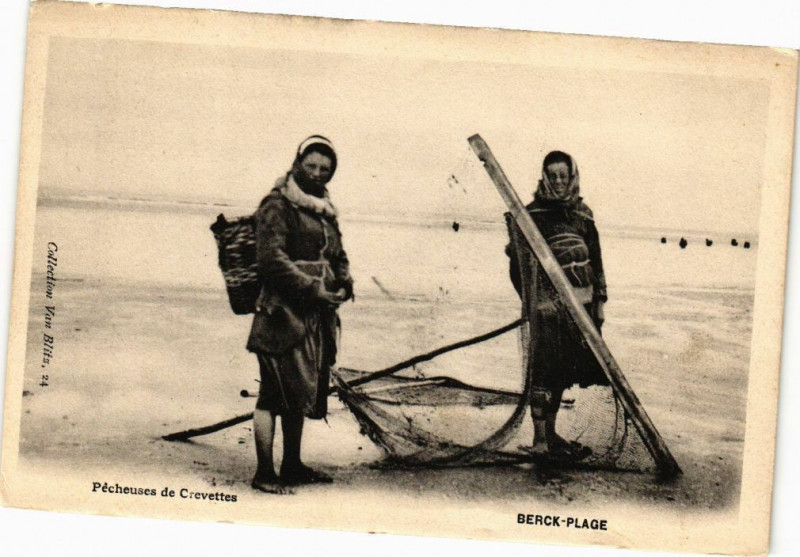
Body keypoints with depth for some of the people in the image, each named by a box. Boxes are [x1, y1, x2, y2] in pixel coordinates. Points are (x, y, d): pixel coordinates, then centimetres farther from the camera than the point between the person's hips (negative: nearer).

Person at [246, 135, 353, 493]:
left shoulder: (325, 211, 19)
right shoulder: (277, 206, -6)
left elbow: (338, 256, 24)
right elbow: (272, 258, -15)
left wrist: (343, 285, 3)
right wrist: (312, 289, -20)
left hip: (317, 315, 8)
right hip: (283, 312, -8)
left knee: (302, 392, 14)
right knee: (276, 392, -7)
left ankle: (292, 466, 25)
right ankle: (264, 473, -3)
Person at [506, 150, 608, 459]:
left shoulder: (582, 213, 13)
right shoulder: (532, 214, -3)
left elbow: (595, 258, 18)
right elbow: (518, 260, -7)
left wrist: (599, 300, 15)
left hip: (581, 304, 6)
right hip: (550, 303, -6)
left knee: (562, 372, 12)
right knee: (546, 370, -6)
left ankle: (551, 434, 22)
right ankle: (540, 439, -1)